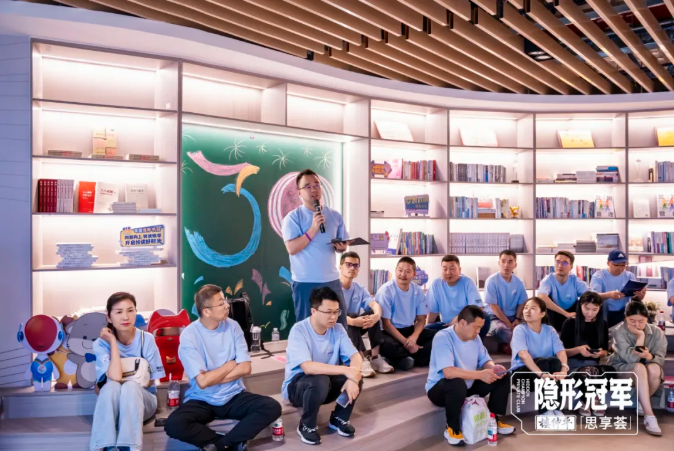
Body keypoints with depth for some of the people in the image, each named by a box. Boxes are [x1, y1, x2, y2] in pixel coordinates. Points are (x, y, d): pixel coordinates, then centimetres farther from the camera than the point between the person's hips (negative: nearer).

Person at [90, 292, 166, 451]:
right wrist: (113, 341, -21)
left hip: (142, 399, 0)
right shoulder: (101, 344, -10)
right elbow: (115, 378, -27)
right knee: (111, 386, -33)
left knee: (130, 386, -33)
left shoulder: (147, 339, -10)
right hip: (113, 403, 0)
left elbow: (149, 382, -3)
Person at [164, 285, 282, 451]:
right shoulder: (189, 336, -15)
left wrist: (214, 377, -15)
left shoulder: (232, 326, -4)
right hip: (202, 401, -3)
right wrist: (231, 364, -7)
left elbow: (245, 368, -7)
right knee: (174, 424, -31)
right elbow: (203, 381, -20)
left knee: (272, 407, -21)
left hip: (234, 397, 3)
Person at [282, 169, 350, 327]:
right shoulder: (293, 217, -6)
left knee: (340, 325, 11)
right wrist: (313, 229, -20)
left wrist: (341, 247, -10)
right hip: (305, 282, -4)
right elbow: (292, 248, -16)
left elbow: (343, 244, 14)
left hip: (332, 280, 4)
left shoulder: (335, 215, 8)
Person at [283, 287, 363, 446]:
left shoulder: (337, 329, -7)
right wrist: (347, 371, -37)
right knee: (320, 381, -37)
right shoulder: (299, 330, -24)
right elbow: (308, 367, -36)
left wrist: (353, 377, -35)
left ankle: (339, 419, 5)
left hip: (327, 383, 5)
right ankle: (306, 426, -9)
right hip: (297, 386, -5)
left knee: (356, 377, -21)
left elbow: (355, 357, -13)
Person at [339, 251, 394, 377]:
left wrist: (377, 315, -38)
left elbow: (375, 305, -12)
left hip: (354, 328, 5)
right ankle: (361, 360, -38)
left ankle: (375, 358, -21)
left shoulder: (360, 288, 5)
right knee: (352, 315, -34)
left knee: (372, 313, -19)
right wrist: (353, 321, -44)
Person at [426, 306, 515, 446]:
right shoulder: (443, 338, -27)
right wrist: (480, 374, -34)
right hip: (440, 388, -7)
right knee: (457, 383, -41)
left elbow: (484, 360, 7)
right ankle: (452, 429, -18)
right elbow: (448, 372, -37)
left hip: (468, 386, 7)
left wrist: (493, 367, -18)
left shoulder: (474, 338, -2)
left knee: (503, 378, -3)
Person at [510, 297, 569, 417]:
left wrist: (563, 370, -38)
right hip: (522, 372, -3)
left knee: (554, 361, -28)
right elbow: (523, 355, -28)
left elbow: (561, 352, -16)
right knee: (542, 361, -32)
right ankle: (545, 409, -31)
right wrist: (541, 374, -43)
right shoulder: (520, 330, -12)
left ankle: (555, 407, -27)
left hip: (548, 370, 3)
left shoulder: (550, 330, 0)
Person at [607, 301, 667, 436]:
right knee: (639, 367, -36)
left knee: (654, 368, -33)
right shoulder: (619, 332, -14)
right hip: (622, 369, -3)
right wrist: (641, 336, -24)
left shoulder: (657, 332, -6)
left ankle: (642, 403, -8)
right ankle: (649, 416, -40)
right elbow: (631, 358, -24)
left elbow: (660, 358, -14)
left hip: (647, 373, 3)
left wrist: (649, 357, -37)